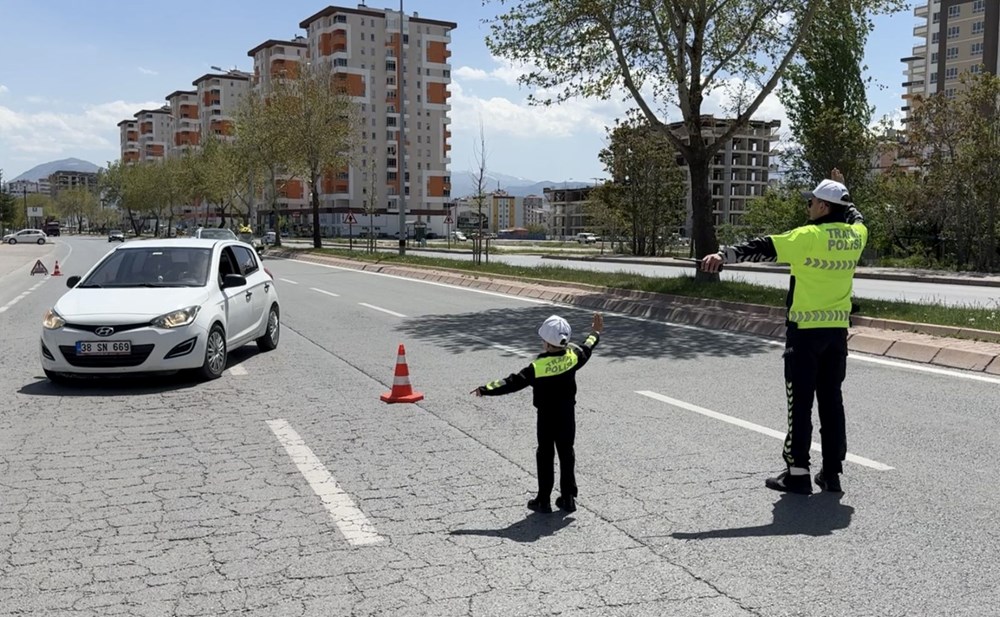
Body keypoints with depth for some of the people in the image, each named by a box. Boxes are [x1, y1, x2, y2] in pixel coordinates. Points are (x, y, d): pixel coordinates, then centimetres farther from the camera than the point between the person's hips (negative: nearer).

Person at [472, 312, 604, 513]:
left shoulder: (538, 367, -21)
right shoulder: (573, 357, -8)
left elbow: (514, 382, -21)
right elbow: (585, 351, 14)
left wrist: (486, 389, -16)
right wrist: (595, 333, 32)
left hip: (546, 417, -4)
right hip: (568, 415, 4)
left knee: (545, 456, 8)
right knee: (567, 454, 13)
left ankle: (544, 500, 12)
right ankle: (568, 498, 20)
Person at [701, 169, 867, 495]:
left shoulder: (809, 237, -14)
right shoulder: (856, 236, 6)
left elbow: (763, 247, -17)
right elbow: (855, 216, 29)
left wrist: (725, 255, -16)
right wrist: (842, 191, 43)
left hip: (805, 330, -6)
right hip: (838, 330, 6)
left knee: (800, 403, 0)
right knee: (832, 400, 11)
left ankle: (798, 472, 4)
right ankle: (832, 473, 16)